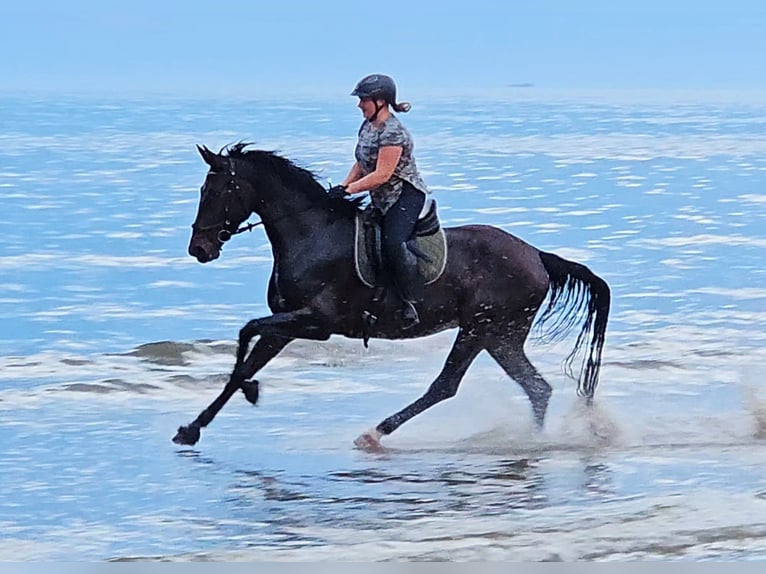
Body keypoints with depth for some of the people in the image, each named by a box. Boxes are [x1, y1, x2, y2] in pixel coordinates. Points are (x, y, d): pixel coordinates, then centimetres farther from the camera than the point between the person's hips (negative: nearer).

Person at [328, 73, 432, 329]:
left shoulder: (393, 133, -20)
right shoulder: (367, 126, 10)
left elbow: (381, 175, -24)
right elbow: (361, 164, 19)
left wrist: (347, 190, -22)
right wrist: (342, 187, 3)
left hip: (407, 197, -11)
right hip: (383, 203, 11)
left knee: (393, 243, -31)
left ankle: (411, 303, -26)